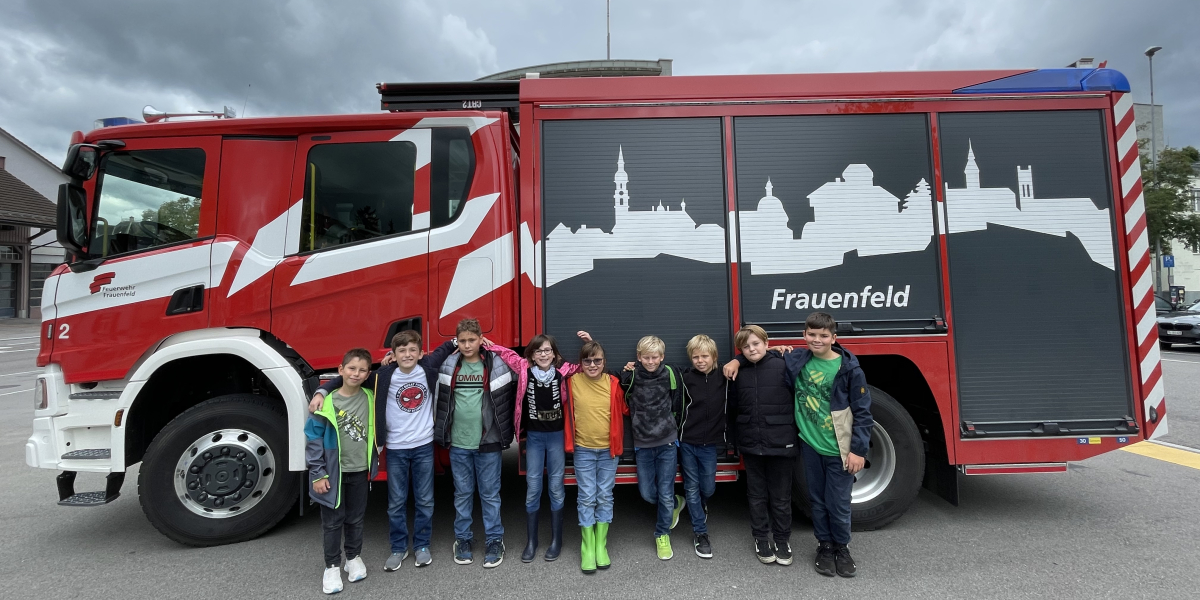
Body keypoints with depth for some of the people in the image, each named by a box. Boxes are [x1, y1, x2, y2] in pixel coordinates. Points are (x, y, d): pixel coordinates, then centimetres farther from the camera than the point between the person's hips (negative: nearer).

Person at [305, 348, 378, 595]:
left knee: (356, 518, 16)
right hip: (333, 472, -3)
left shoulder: (370, 398, -4)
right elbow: (313, 438, -11)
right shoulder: (327, 401, -14)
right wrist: (317, 473, -11)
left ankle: (354, 558, 34)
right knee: (332, 521, 9)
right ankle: (332, 566, 24)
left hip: (359, 471, 3)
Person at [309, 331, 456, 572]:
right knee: (396, 503, 12)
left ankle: (422, 546, 29)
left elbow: (446, 348, 7)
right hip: (395, 449, -1)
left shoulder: (428, 368, -7)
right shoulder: (384, 375, -12)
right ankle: (398, 548, 29)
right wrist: (321, 392, -18)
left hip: (424, 446, 1)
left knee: (425, 501, 12)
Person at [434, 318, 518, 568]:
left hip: (488, 443, -2)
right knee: (462, 493, 15)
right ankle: (462, 538, 31)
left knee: (490, 493, 9)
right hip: (458, 443, 2)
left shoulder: (497, 364, -6)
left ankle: (495, 540, 23)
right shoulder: (447, 365, 2)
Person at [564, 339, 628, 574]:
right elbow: (565, 410, 5)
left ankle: (601, 544, 23)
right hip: (583, 450, -1)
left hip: (609, 449, 1)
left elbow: (624, 410, 7)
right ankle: (587, 547, 17)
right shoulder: (572, 382, -8)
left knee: (605, 497, 10)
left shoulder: (613, 383, -6)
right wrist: (569, 442, 2)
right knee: (587, 498, 5)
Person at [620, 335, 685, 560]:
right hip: (642, 444, 1)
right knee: (647, 493, 10)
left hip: (667, 442, -1)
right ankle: (675, 504, 39)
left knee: (665, 493, 4)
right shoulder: (630, 376, -6)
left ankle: (662, 536, 26)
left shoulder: (670, 374, -5)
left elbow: (676, 405, 5)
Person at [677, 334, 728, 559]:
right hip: (687, 442, -1)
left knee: (708, 488, 10)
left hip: (710, 444, 1)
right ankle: (700, 533, 21)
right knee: (692, 488, 7)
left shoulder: (724, 378, -2)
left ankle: (700, 507, 44)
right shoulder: (685, 378, -7)